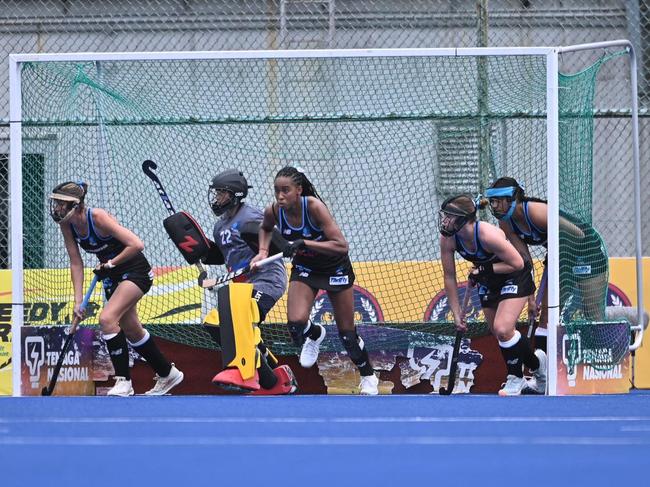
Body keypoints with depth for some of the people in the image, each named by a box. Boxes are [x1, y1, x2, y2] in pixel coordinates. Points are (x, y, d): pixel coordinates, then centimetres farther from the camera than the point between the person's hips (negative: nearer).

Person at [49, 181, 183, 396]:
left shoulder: (98, 218, -27)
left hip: (135, 271, -9)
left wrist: (109, 264, -22)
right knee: (131, 331, 16)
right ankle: (167, 374, 35)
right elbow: (76, 263, -2)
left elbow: (136, 245, -29)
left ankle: (123, 381, -16)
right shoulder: (67, 225, -7)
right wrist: (78, 301, -8)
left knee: (107, 318, -24)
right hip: (112, 276, 9)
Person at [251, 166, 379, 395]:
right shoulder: (274, 211, -18)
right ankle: (314, 334, 18)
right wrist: (263, 250, -9)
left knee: (346, 332, 4)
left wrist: (304, 243, -44)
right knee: (296, 322, -20)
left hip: (335, 268, -3)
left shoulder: (314, 207, -32)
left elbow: (342, 246, -37)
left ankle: (368, 376, 30)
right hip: (304, 268, 3)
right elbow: (265, 228, 9)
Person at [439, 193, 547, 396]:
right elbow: (449, 277, -8)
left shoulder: (488, 235, -36)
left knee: (502, 329, -20)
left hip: (514, 278, -7)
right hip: (488, 282, 7)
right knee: (499, 333, 10)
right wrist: (456, 314, -7)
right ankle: (536, 362, 34)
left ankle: (516, 378, 5)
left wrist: (486, 269, -28)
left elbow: (517, 263, -25)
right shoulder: (448, 239, -18)